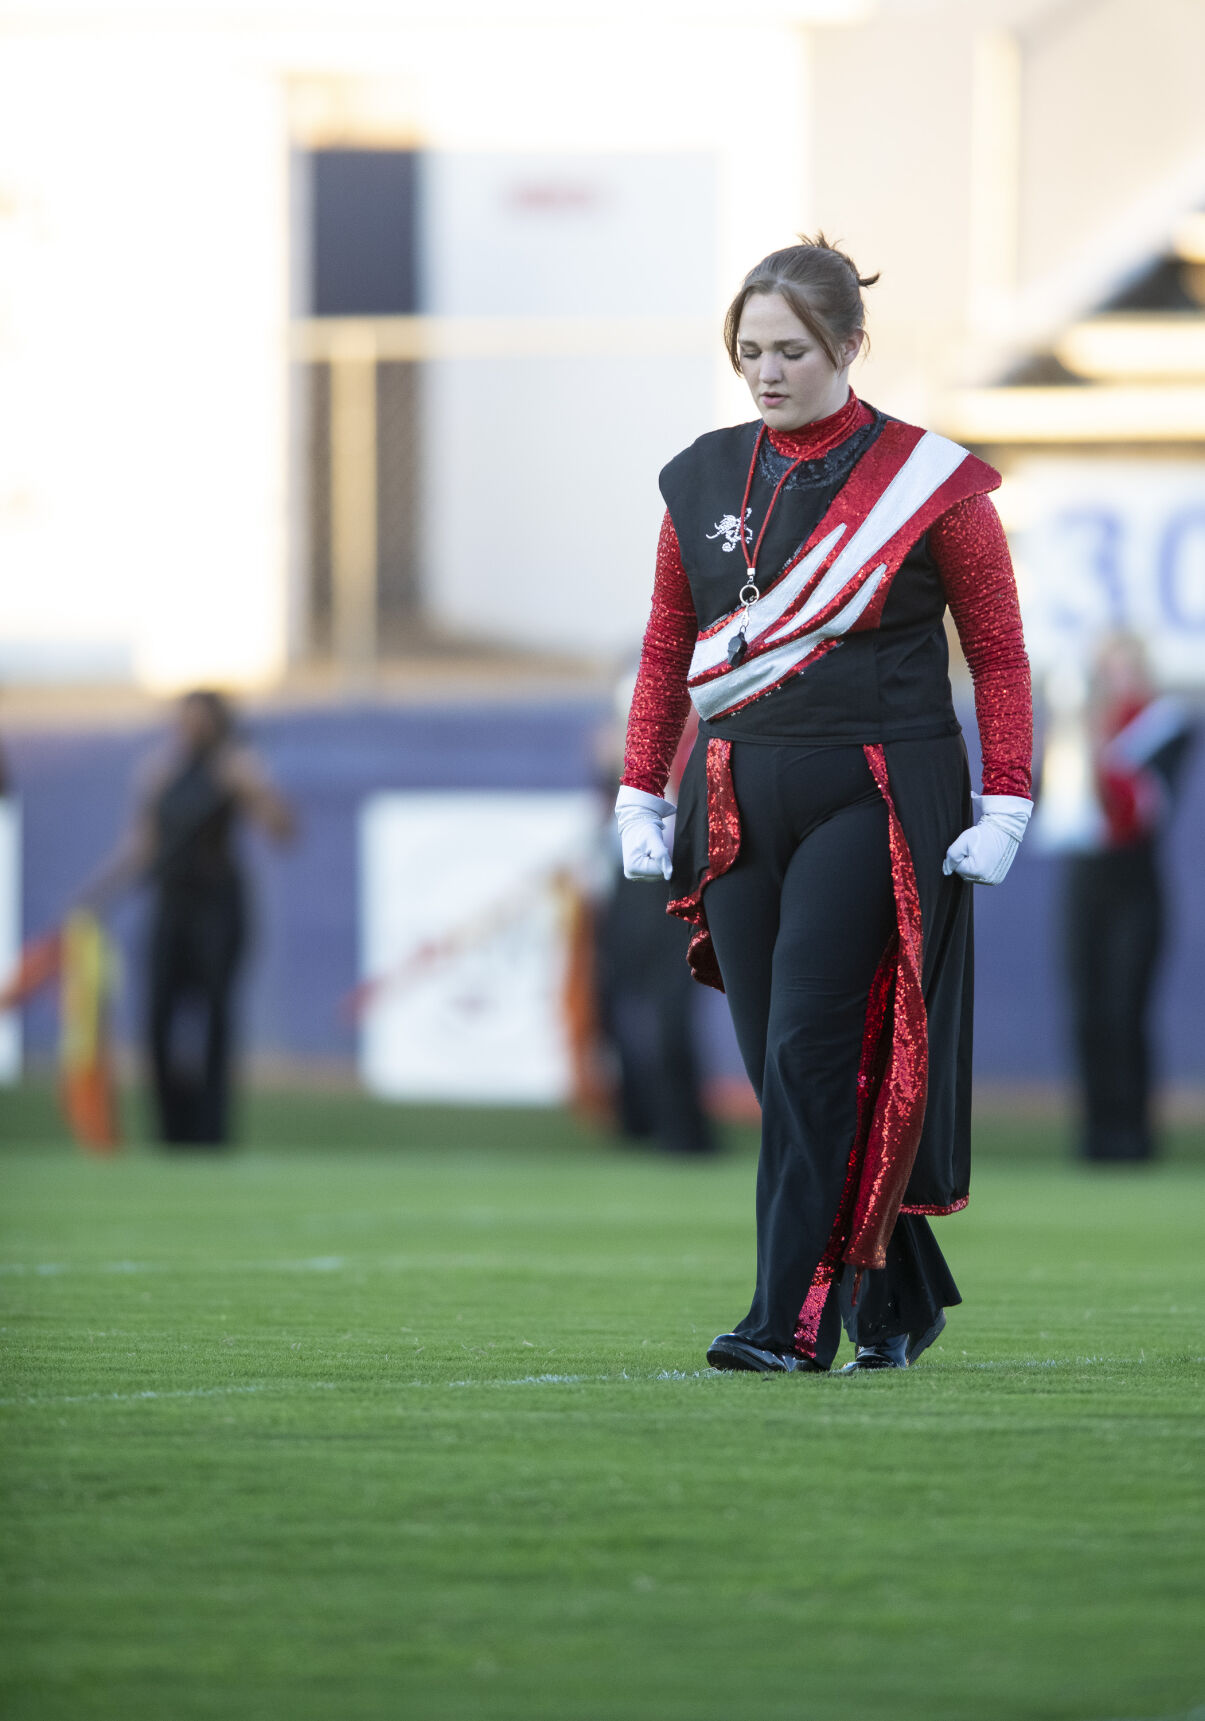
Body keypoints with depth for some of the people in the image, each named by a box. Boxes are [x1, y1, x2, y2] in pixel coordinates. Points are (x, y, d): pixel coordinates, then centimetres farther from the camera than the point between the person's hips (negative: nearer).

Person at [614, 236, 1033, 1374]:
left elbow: (999, 654, 1)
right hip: (739, 805, 5)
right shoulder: (703, 481, 9)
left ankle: (792, 1319, -13)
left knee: (811, 1051, -14)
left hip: (876, 801, -5)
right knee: (779, 1065, 5)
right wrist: (640, 797, 10)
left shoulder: (931, 481, -2)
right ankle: (898, 1298, 19)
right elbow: (665, 652, 17)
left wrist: (1004, 807, -6)